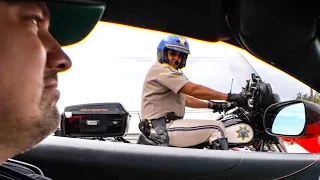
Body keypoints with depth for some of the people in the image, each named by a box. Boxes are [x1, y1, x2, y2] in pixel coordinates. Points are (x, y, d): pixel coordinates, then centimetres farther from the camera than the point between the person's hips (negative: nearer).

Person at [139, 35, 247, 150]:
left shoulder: (168, 71, 24)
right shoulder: (161, 69, -10)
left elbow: (185, 99, 27)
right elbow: (193, 90, -19)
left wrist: (211, 105, 18)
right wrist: (228, 97, -17)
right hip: (161, 129, -11)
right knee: (217, 128, -16)